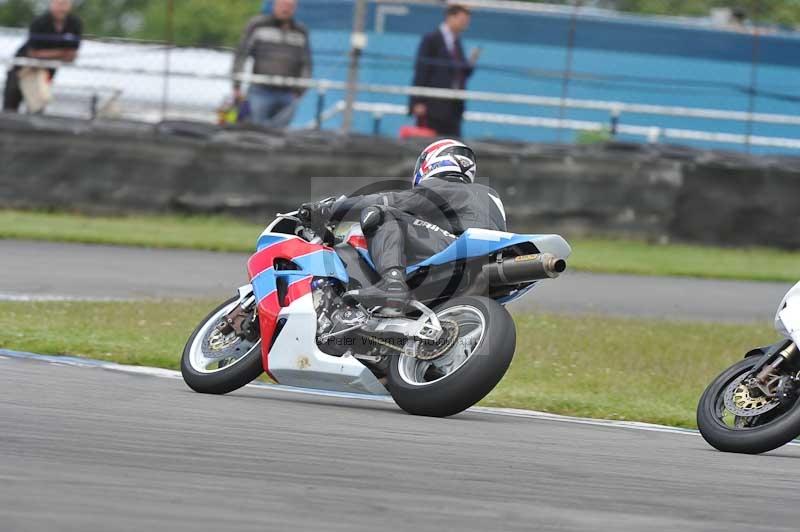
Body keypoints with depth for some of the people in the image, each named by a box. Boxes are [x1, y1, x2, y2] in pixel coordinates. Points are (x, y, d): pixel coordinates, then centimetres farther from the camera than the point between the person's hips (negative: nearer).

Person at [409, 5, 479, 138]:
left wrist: (470, 63, 0)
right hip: (433, 105, -7)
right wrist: (418, 102, -15)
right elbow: (421, 71, -9)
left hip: (453, 107, 7)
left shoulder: (457, 42, 17)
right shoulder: (431, 40, -5)